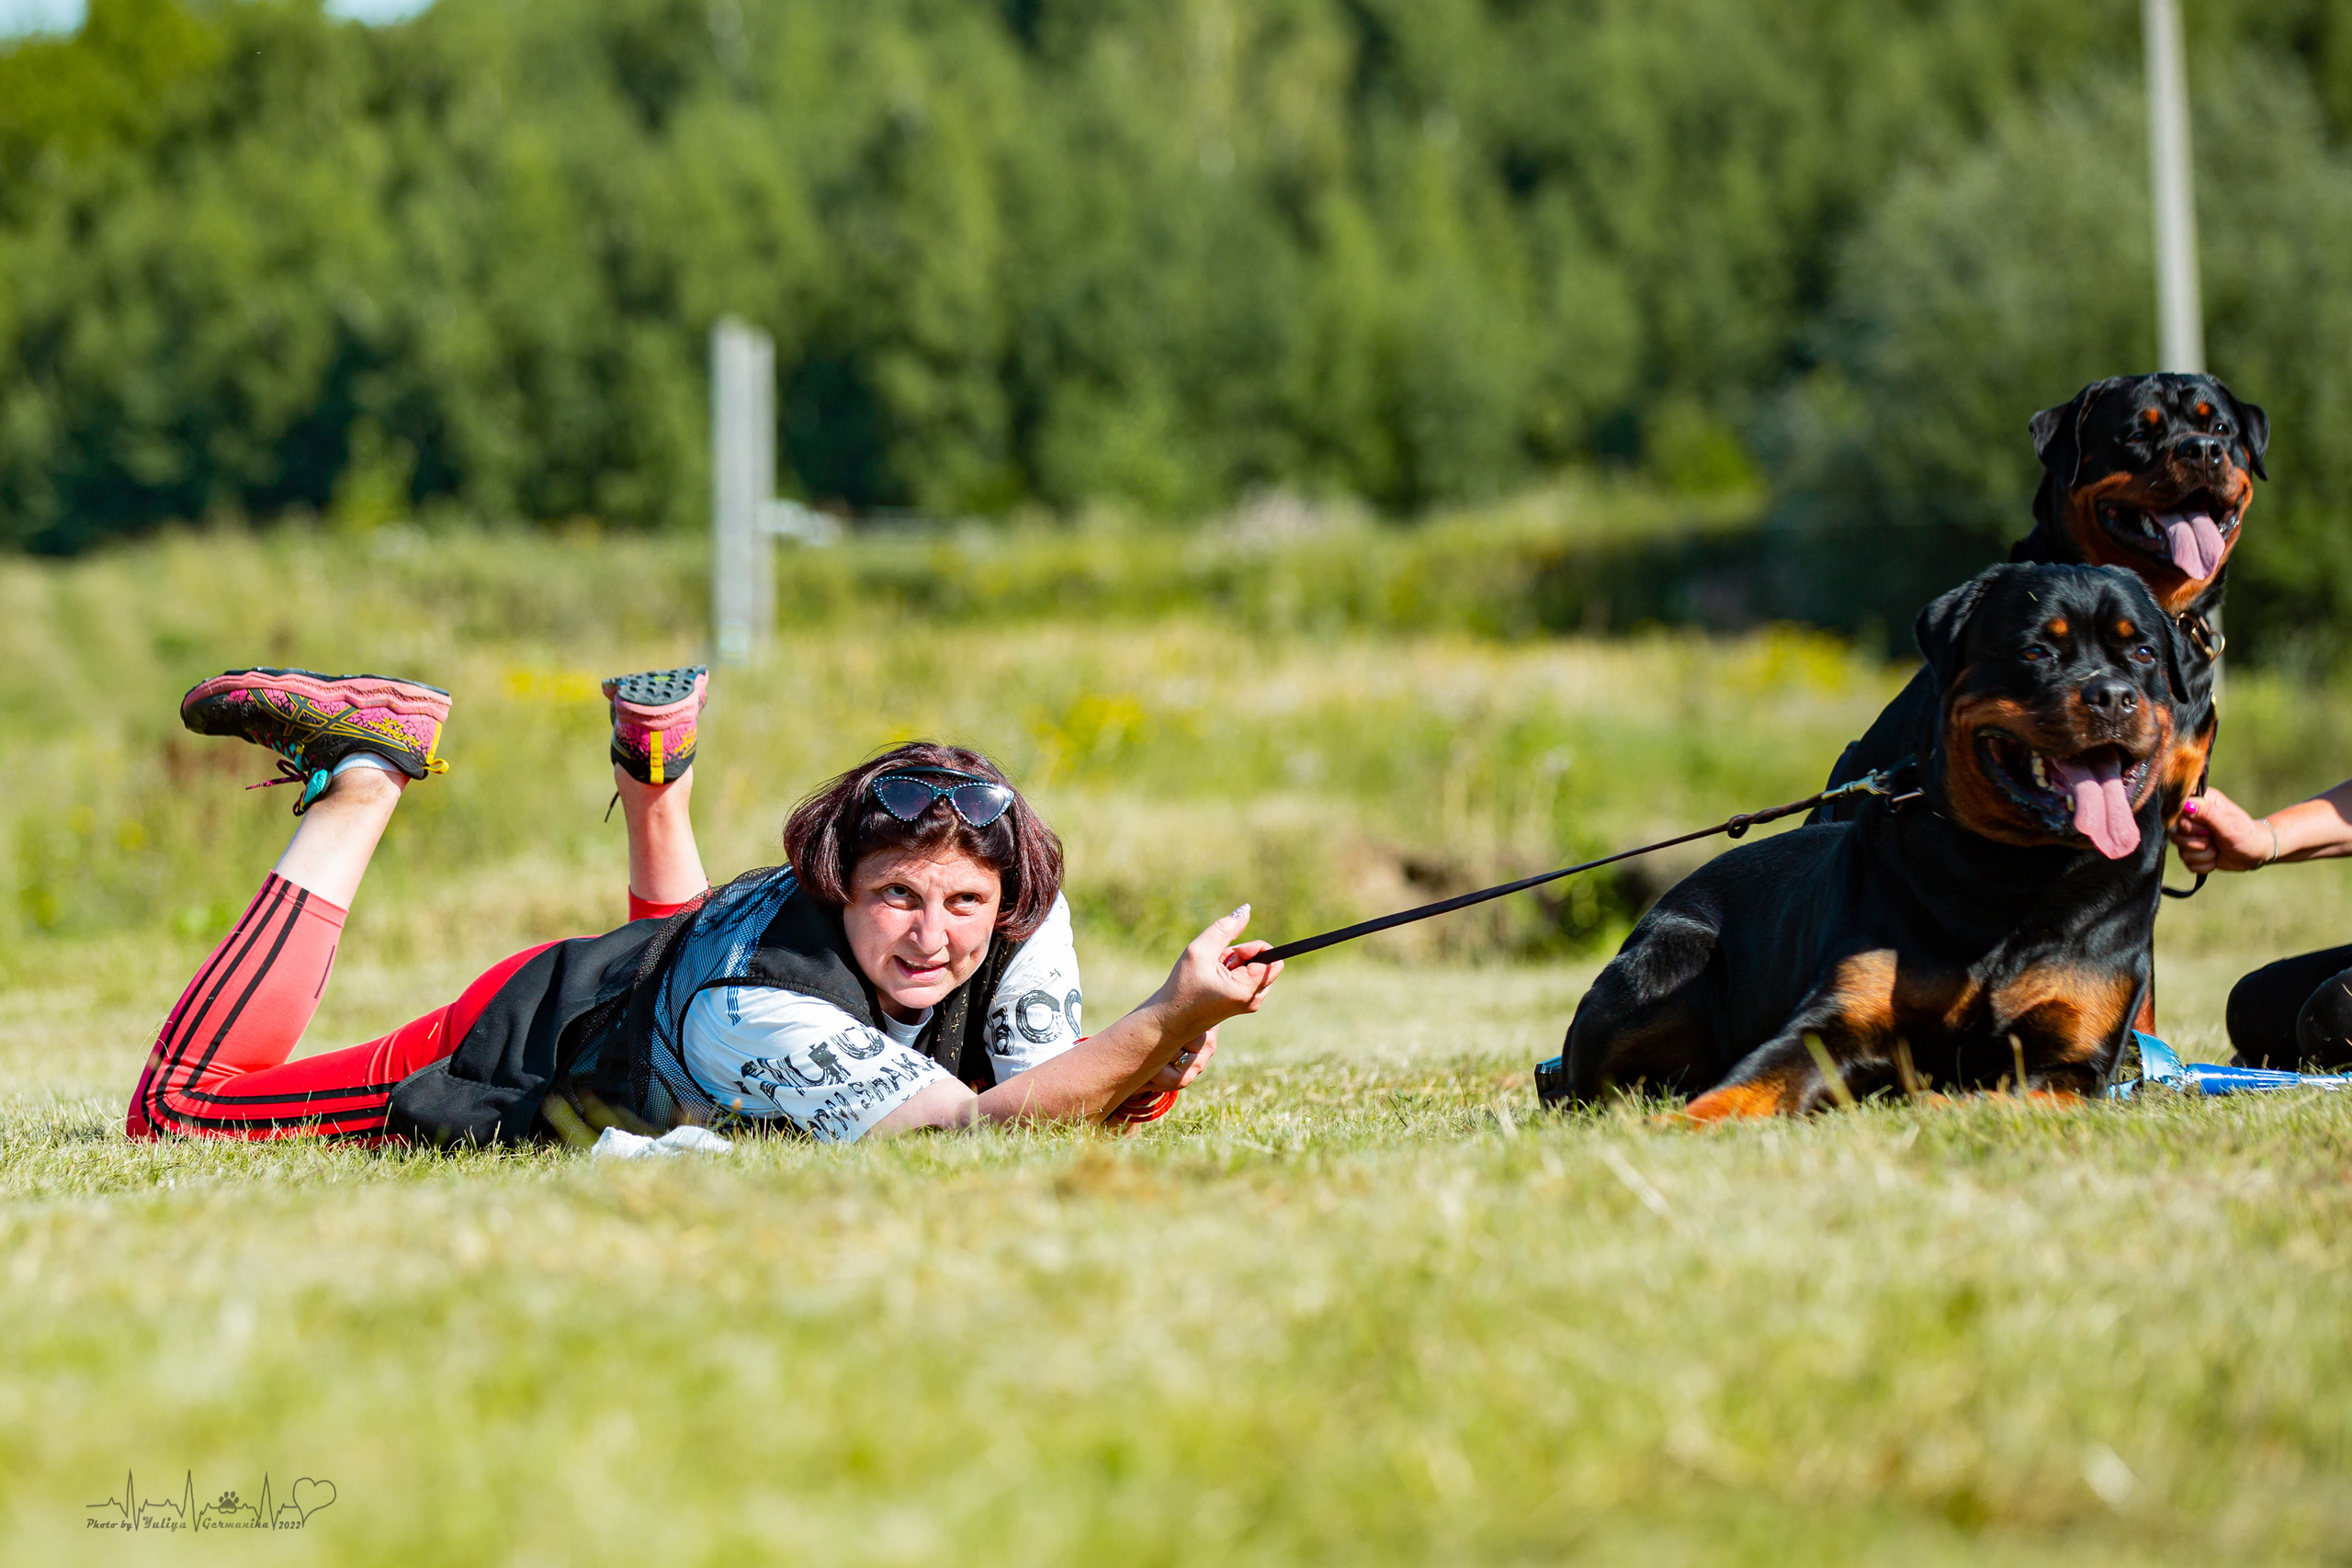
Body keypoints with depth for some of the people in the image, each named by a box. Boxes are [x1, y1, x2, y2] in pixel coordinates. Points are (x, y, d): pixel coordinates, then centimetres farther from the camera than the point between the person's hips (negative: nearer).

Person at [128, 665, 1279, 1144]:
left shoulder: (1026, 907, -29)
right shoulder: (758, 1011, -48)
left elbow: (1048, 1102, -25)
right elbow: (975, 1125, -57)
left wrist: (1146, 1075, -47)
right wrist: (1173, 1018, -67)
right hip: (526, 1046, -6)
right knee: (177, 1109, 1)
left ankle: (655, 772, 34)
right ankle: (362, 776, 10)